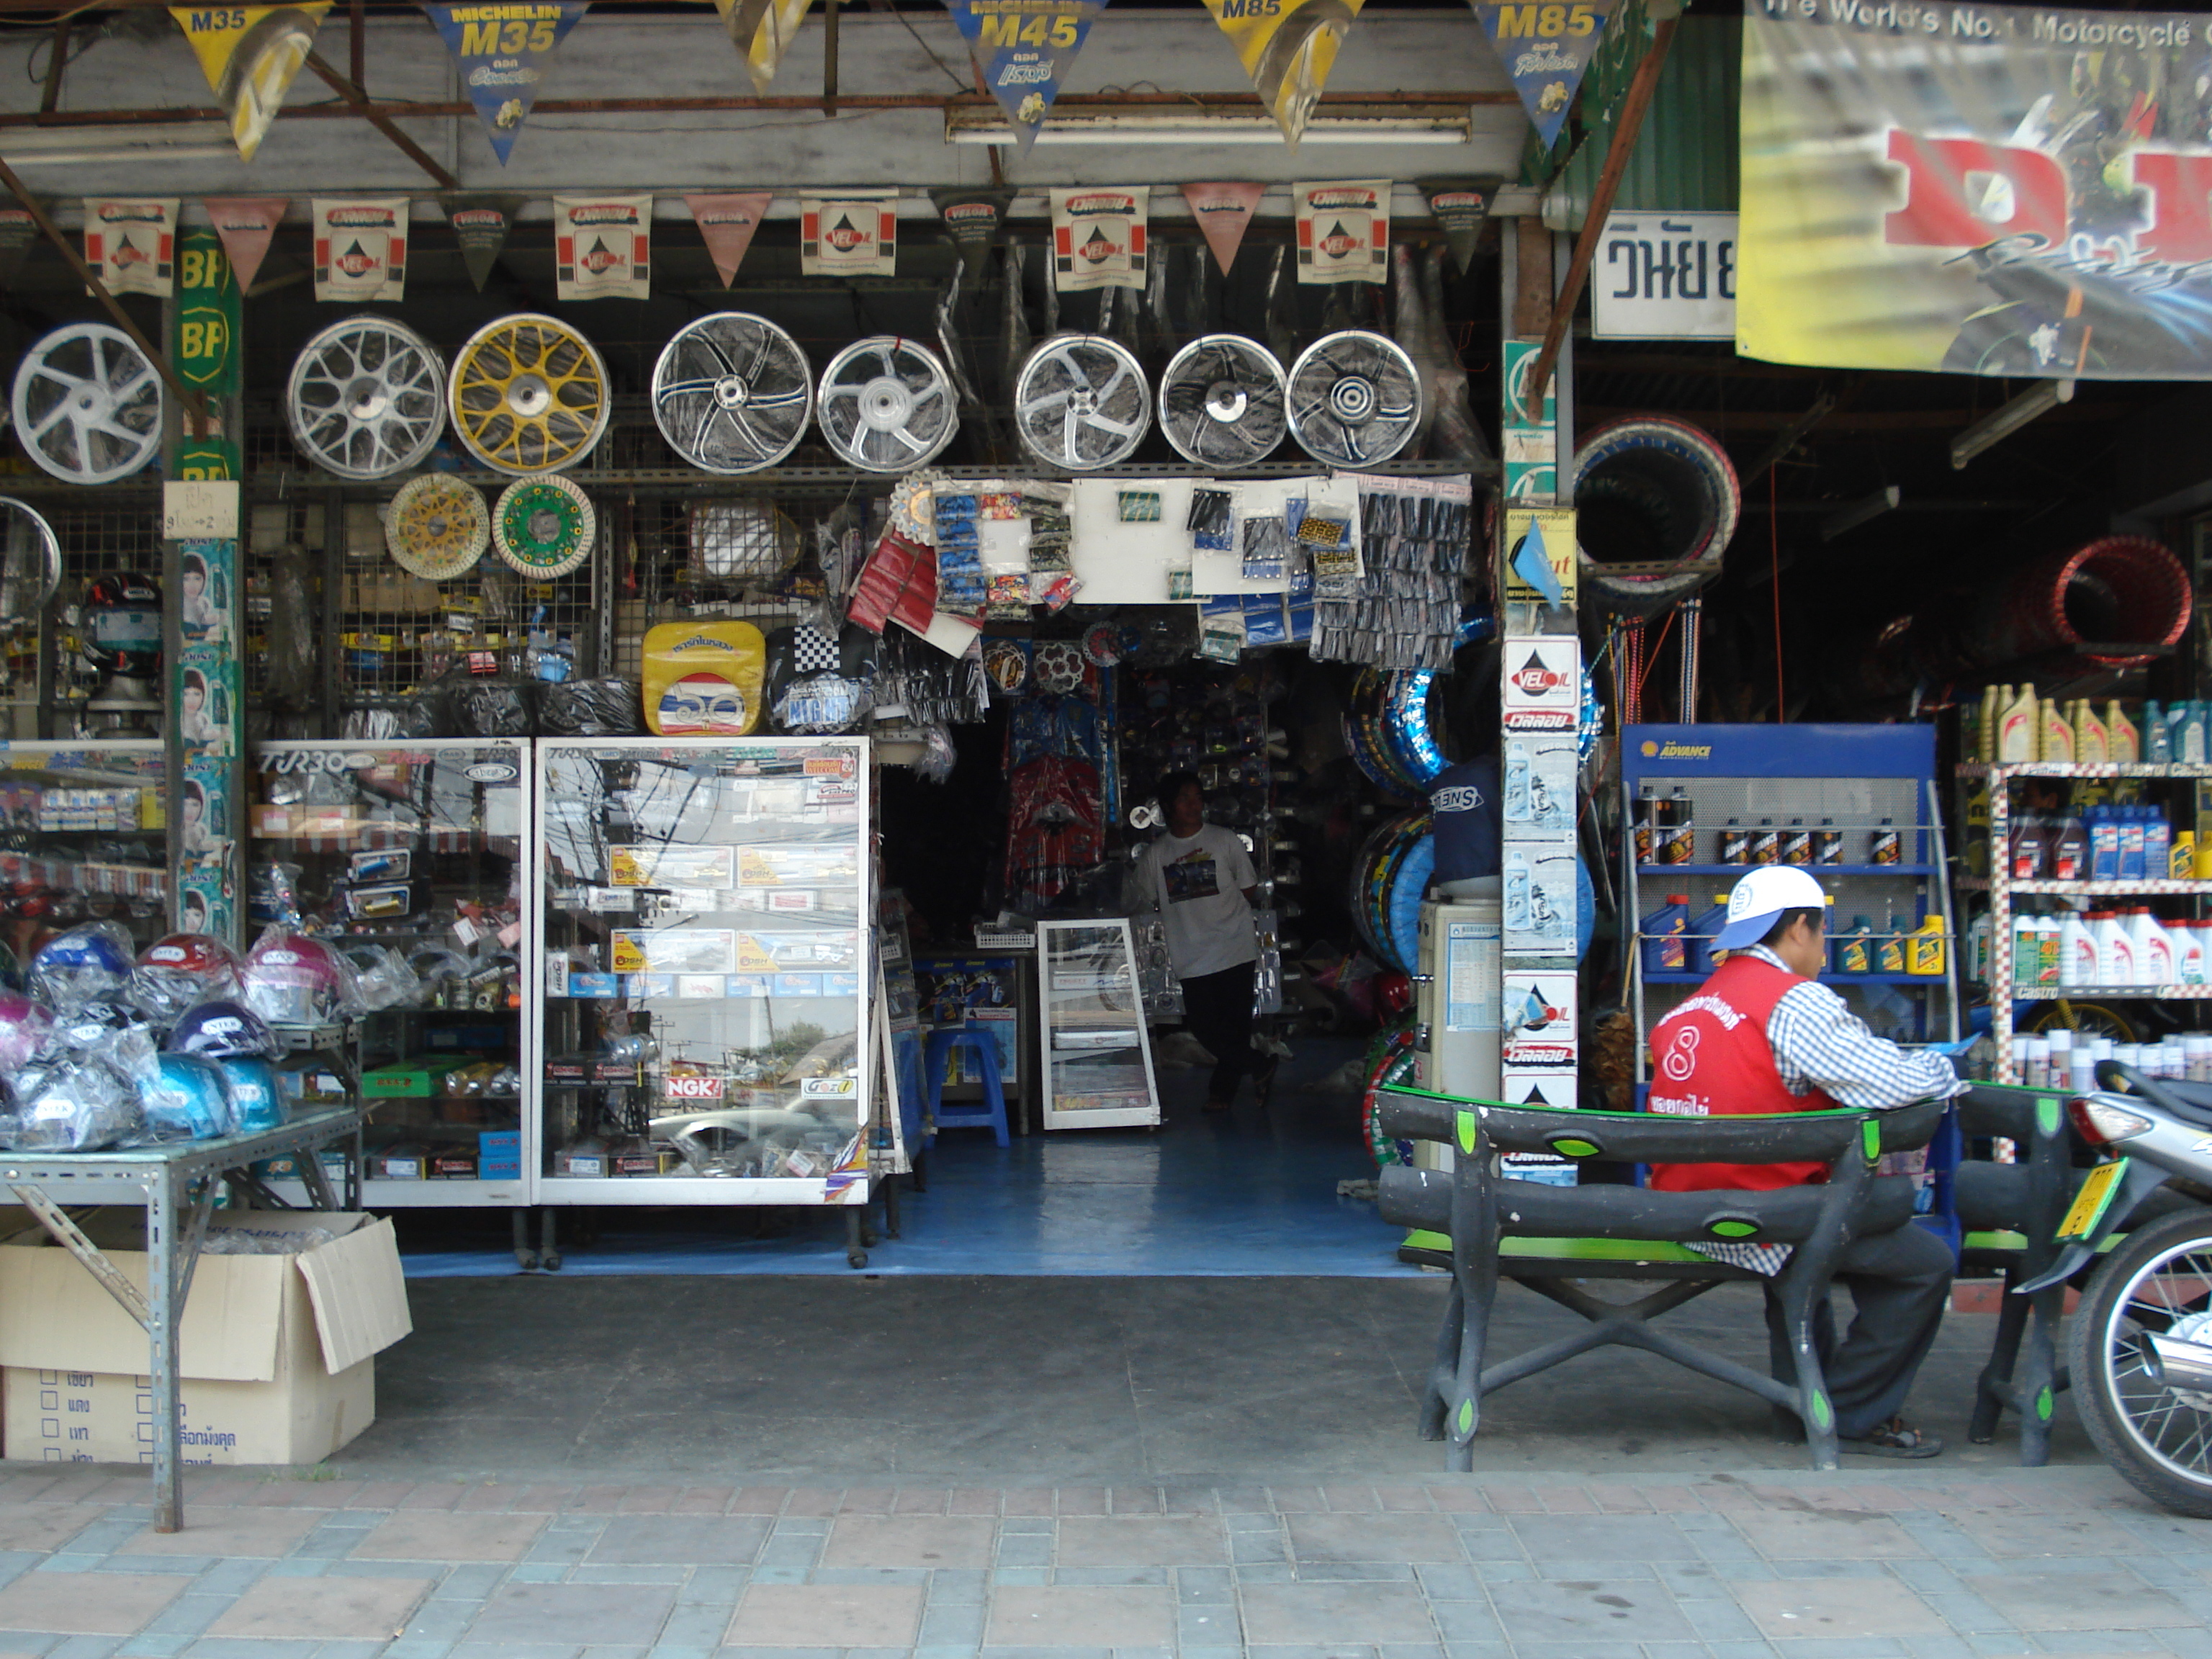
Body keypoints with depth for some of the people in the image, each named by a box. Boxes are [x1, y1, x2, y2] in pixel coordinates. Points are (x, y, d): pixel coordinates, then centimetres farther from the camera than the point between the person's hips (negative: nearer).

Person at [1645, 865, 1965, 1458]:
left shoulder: (1692, 1005, 15)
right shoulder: (1796, 1001, -12)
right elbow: (1895, 1084, -17)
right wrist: (1942, 1069, 7)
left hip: (1685, 1210, 9)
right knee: (1925, 1262, -3)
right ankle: (1851, 1413, 7)